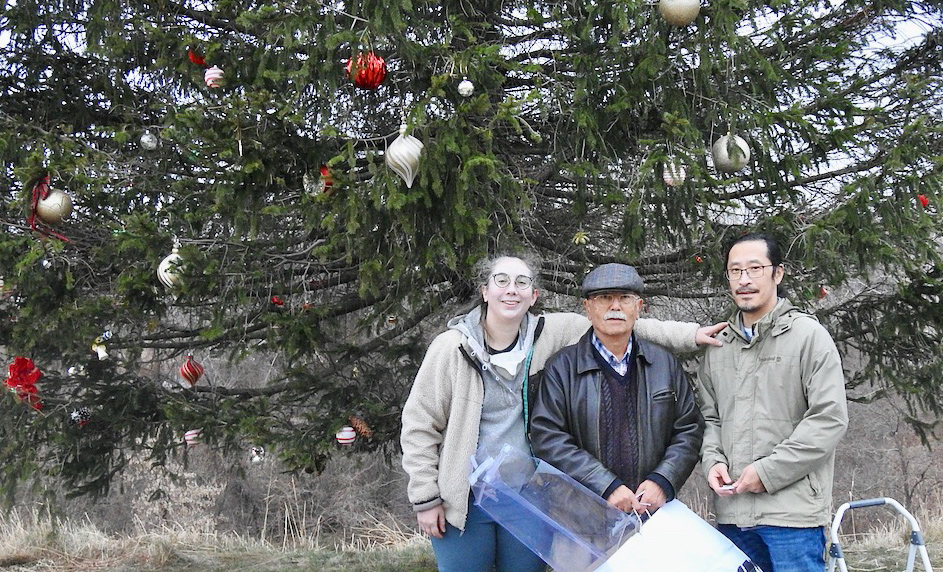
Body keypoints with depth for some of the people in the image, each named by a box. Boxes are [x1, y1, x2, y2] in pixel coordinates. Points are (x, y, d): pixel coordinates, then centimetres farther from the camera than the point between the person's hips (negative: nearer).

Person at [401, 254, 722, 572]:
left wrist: (690, 334, -6)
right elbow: (419, 424, -4)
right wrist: (425, 498, -6)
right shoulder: (452, 347, -9)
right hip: (465, 500, -2)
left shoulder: (551, 334, -3)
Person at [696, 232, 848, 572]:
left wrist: (768, 471, -13)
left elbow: (830, 418, -9)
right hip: (731, 511, 5)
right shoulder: (718, 346, 14)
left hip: (792, 510, -5)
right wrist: (713, 460, -3)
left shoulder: (808, 335, -2)